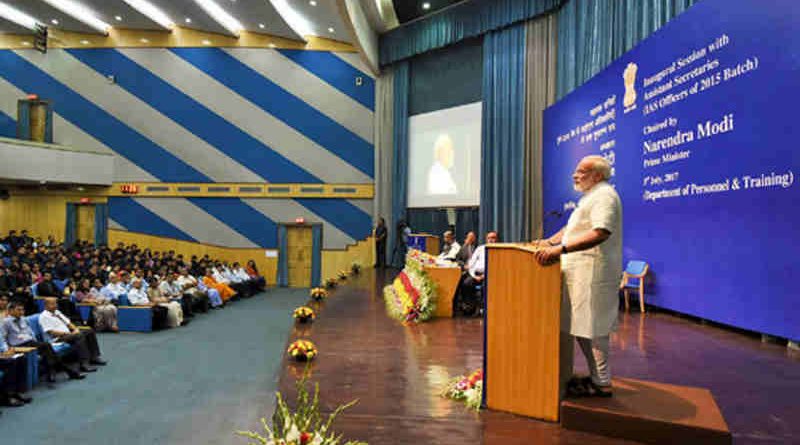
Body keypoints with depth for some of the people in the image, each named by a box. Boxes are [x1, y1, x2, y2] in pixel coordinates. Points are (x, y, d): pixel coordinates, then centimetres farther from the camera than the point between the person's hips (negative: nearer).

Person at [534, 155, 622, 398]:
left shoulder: (604, 195, -12)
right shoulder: (591, 197, 22)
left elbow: (601, 233, -28)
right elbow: (573, 227, 31)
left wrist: (561, 248, -33)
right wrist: (551, 241, 18)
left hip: (593, 274, -10)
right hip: (582, 271, 10)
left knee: (591, 328, -5)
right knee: (582, 327, 13)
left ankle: (602, 384, 5)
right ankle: (596, 377, 22)